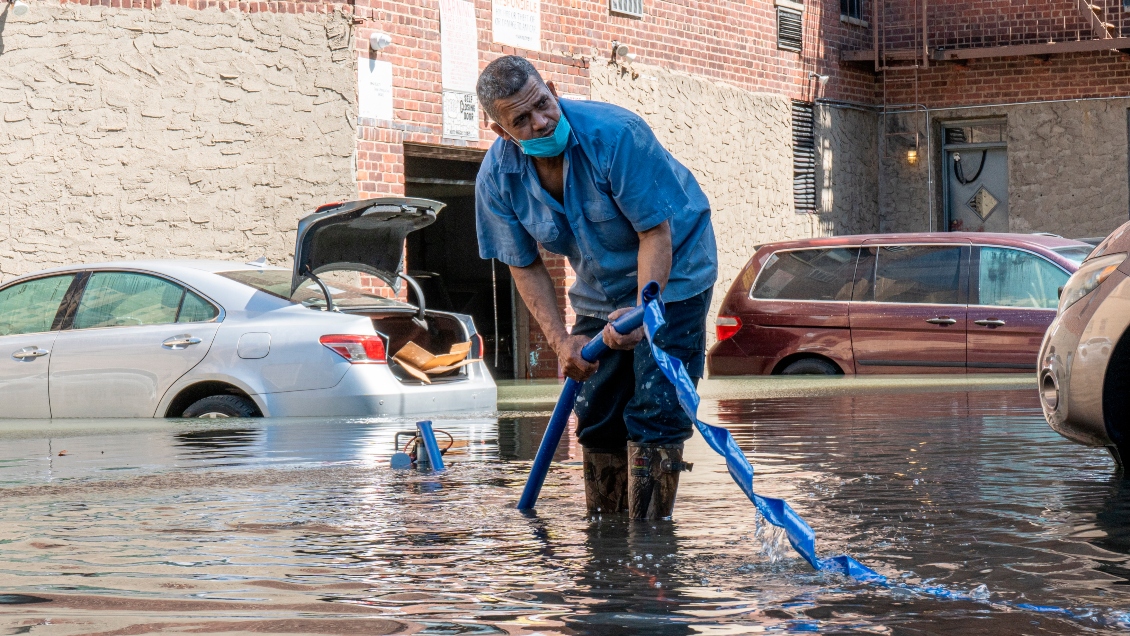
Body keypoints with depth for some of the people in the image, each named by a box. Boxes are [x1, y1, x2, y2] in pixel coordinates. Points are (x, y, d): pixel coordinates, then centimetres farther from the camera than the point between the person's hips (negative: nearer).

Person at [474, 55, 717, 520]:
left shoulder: (614, 133, -30)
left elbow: (656, 232, -26)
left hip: (670, 275, -5)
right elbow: (526, 267, -5)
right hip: (599, 293, 5)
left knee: (654, 413, -15)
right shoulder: (497, 177, -16)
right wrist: (560, 340, -18)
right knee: (596, 416, 6)